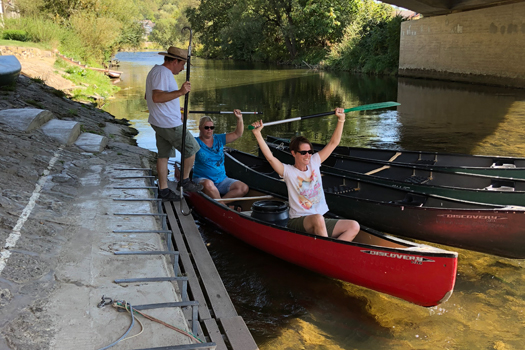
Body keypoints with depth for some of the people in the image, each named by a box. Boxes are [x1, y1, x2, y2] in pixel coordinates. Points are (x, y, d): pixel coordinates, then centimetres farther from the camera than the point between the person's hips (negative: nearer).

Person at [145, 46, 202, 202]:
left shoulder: (155, 71, 18)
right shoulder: (162, 73, -18)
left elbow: (148, 97, 26)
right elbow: (157, 97, -31)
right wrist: (180, 92, -38)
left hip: (159, 123, 11)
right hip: (170, 124, -11)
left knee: (163, 155, 11)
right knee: (192, 148, 2)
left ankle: (163, 190, 16)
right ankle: (185, 181, 14)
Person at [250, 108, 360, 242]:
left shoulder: (314, 162, 11)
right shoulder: (288, 171, -3)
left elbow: (333, 143, 12)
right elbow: (270, 157, -18)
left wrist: (341, 120, 4)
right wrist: (258, 134, -27)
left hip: (322, 222, 6)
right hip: (298, 222, -6)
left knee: (354, 226, -14)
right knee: (318, 218, -40)